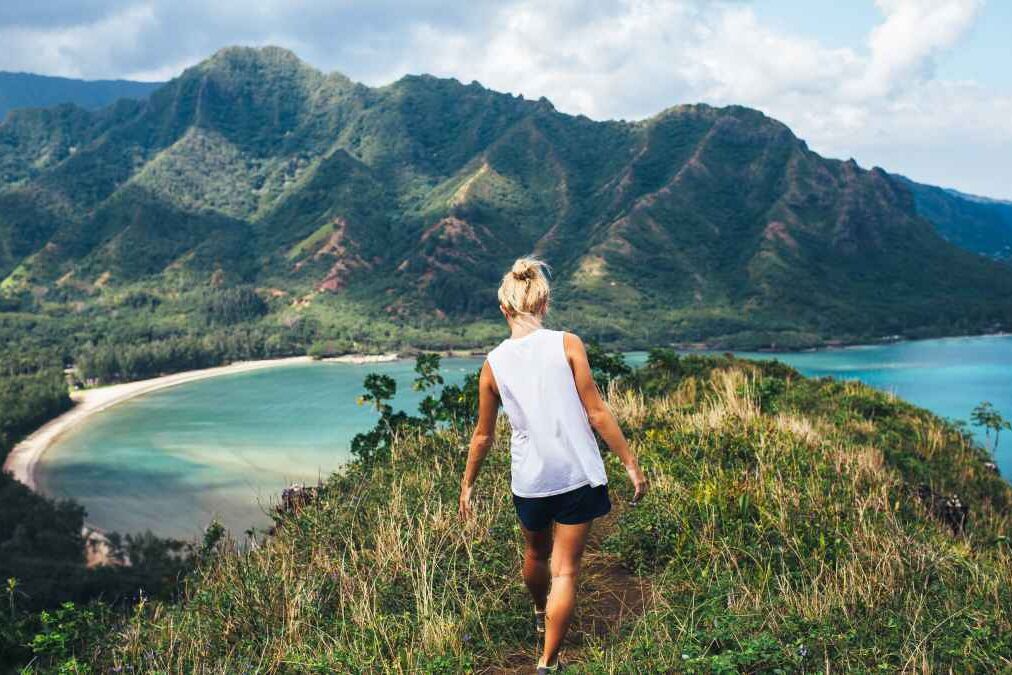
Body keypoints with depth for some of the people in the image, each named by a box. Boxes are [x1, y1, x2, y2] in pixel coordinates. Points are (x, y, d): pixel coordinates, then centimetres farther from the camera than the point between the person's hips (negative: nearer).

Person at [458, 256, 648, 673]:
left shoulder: (494, 364, -2)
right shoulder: (566, 344, -10)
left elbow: (483, 435, 6)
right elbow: (596, 413, -10)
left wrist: (468, 484, 19)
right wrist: (631, 464, -2)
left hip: (529, 479, 3)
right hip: (577, 475, -3)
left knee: (536, 554, 28)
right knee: (565, 570, 5)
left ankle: (541, 615, 55)